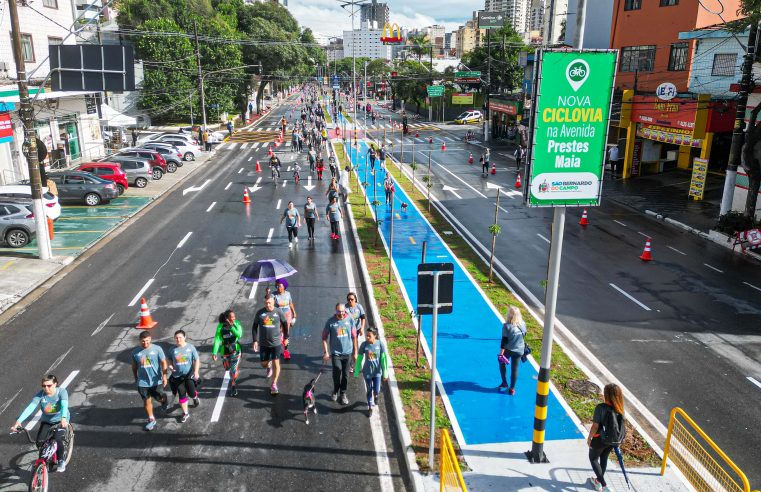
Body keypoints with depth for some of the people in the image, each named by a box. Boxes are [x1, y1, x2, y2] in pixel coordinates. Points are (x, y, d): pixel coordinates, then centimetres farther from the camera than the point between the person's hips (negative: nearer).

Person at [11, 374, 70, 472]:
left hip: (60, 421, -3)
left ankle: (61, 461, 3)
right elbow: (30, 407, -29)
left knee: (58, 440, -23)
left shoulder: (61, 391, -24)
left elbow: (64, 405, -39)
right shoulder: (40, 394, -17)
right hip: (46, 421, 3)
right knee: (39, 442, -15)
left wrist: (63, 418, -57)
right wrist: (19, 421, -43)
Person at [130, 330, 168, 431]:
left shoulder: (157, 349, -12)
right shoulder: (135, 352, -4)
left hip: (156, 380, -2)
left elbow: (163, 363, -10)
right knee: (147, 401, 10)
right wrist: (136, 379, 13)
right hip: (143, 382, 2)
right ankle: (151, 420, 27)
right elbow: (134, 367, 9)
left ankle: (164, 401, 39)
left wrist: (164, 376, -18)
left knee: (159, 398, 2)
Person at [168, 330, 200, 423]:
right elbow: (170, 360, 13)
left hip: (189, 374, -2)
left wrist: (196, 372, -15)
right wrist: (170, 365, -9)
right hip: (177, 376, 2)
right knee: (182, 394, 6)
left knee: (191, 392, 0)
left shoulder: (190, 347, -9)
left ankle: (195, 397, 39)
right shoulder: (173, 349, -3)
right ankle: (185, 414, 22)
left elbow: (196, 360, -6)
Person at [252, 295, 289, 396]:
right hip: (263, 344, 2)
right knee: (264, 364, 11)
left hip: (276, 343, -2)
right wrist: (255, 340, -3)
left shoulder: (278, 312, -8)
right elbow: (254, 326, 2)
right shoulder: (260, 313, -6)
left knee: (276, 363, -4)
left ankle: (274, 385, 10)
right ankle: (269, 366, 48)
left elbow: (285, 324, 5)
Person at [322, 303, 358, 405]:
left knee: (345, 374, 10)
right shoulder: (330, 322, -9)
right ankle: (335, 391, 13)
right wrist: (325, 352, -5)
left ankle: (343, 394, 29)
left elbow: (354, 336, 5)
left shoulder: (349, 320, -4)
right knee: (337, 370, -14)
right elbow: (324, 337, -2)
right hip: (335, 352, -2)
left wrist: (355, 351, 8)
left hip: (347, 352, 2)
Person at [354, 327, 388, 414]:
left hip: (377, 371, 0)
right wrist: (356, 372, 0)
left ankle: (375, 396, 42)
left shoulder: (380, 344, -15)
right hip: (367, 372, 0)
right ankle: (370, 407, 30)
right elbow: (359, 359, -4)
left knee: (376, 390, 5)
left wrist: (385, 373, -6)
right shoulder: (364, 344, -13)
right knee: (369, 390, 10)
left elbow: (384, 359, -9)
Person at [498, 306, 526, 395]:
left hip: (508, 350, -3)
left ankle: (504, 383, 30)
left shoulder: (507, 326, -22)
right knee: (515, 368, 13)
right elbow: (523, 335, 7)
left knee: (502, 364, 23)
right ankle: (512, 388, 21)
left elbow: (504, 340, -18)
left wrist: (501, 352, -12)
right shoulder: (523, 325, -8)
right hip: (519, 350, 3)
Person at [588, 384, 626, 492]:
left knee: (593, 458, 18)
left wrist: (589, 438, -6)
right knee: (604, 458, 27)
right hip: (613, 440, 5)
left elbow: (595, 426, -22)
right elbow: (620, 425, -2)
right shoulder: (619, 408, -11)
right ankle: (599, 480, 44)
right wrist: (617, 440, 13)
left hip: (601, 439, -5)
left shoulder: (601, 407, -26)